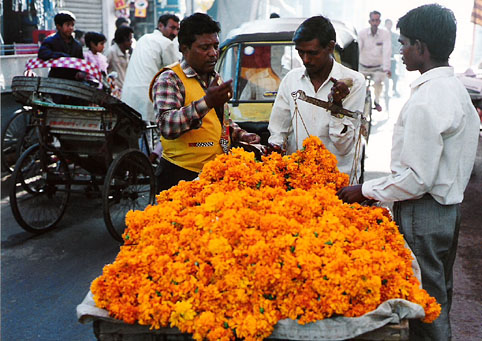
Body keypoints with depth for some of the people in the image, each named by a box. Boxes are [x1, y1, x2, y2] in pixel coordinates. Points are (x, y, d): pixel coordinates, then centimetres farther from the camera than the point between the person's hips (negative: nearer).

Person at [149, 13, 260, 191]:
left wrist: (241, 135, 8)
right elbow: (167, 126, -26)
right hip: (182, 176, -7)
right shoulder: (169, 79, -11)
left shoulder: (216, 78, 15)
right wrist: (206, 102, -34)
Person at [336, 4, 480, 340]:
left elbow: (417, 178, -25)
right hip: (450, 204, 10)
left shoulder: (425, 101, -24)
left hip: (423, 214, -10)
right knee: (441, 291, 24)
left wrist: (364, 191, -14)